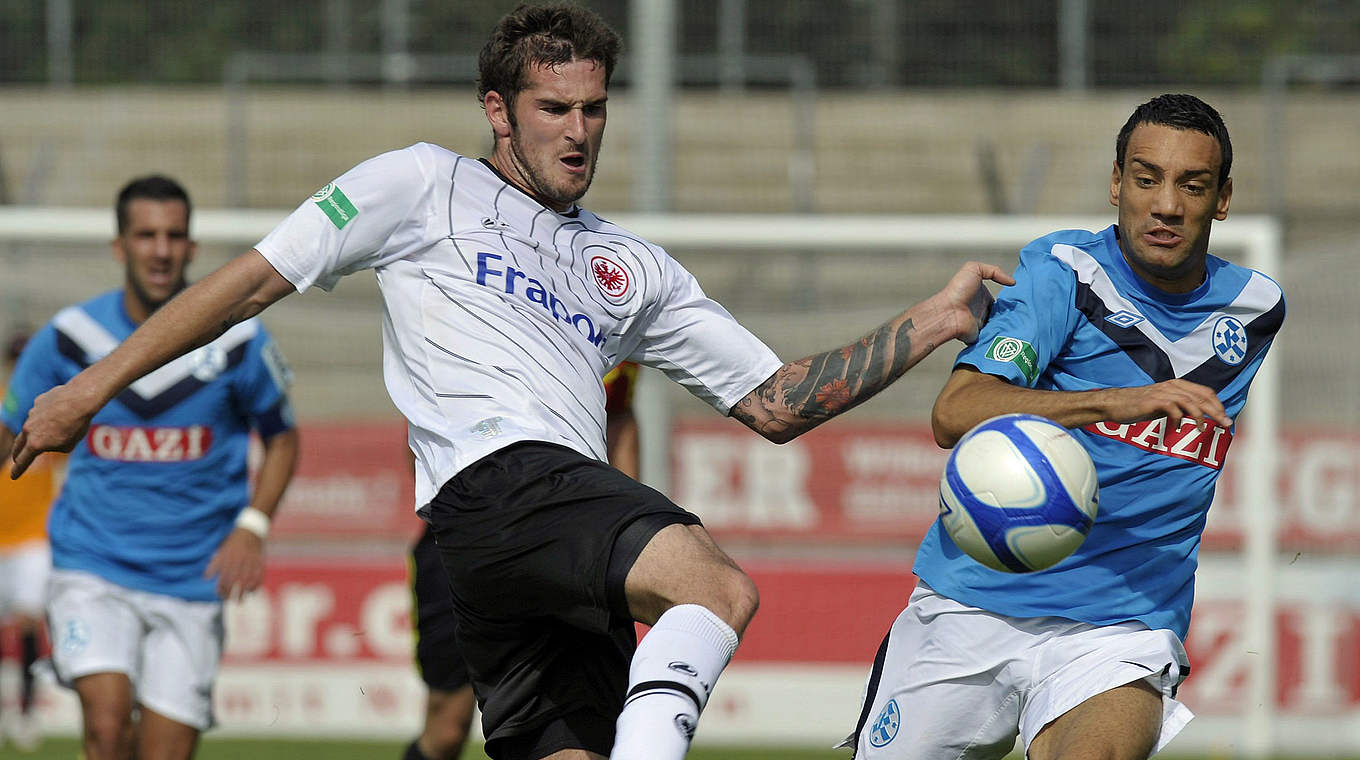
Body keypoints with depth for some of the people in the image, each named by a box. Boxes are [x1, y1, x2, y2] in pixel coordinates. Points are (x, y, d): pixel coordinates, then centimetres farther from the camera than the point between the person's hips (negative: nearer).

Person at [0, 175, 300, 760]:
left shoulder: (236, 340, -4)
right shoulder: (70, 336, -3)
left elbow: (282, 438, 11)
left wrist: (252, 526, -5)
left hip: (192, 578, 1)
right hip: (93, 570, -1)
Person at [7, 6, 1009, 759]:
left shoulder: (630, 268, 30)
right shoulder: (426, 188, 16)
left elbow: (778, 403, 27)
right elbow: (260, 278, 15)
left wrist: (936, 323, 18)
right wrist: (96, 386, 11)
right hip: (494, 481, -6)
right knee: (719, 588, -30)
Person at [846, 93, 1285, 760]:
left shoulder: (1256, 310, 8)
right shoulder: (1064, 269, -6)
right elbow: (954, 415, -23)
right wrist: (1114, 402, -33)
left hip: (1121, 629, 1)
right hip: (973, 601, -1)